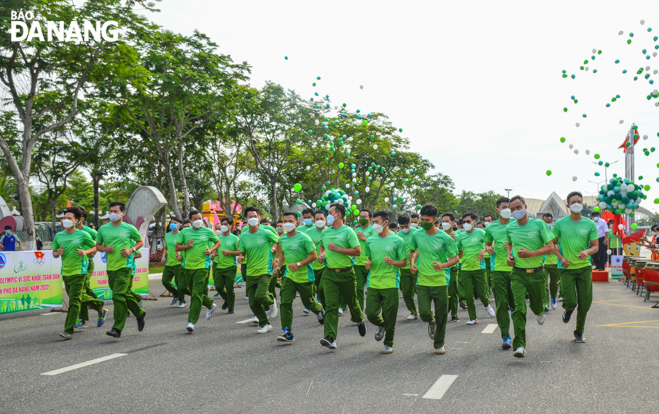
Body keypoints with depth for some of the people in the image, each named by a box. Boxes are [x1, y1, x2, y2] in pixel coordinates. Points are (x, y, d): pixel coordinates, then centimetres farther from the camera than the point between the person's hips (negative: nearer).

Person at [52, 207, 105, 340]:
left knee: (74, 301, -7)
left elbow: (95, 247, 4)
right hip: (65, 271, 6)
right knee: (79, 296, 17)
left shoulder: (83, 235, -6)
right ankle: (98, 305, 44)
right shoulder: (58, 236, 6)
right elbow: (54, 253, 14)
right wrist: (58, 253, -9)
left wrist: (86, 252, -15)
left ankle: (68, 331, -4)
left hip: (79, 270, -6)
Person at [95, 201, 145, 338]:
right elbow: (98, 245, 17)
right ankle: (140, 313, 36)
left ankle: (117, 328, -9)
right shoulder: (103, 229, 8)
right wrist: (105, 249, -5)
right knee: (125, 294, 13)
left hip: (125, 265, -5)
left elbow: (140, 242, 11)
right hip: (111, 267, 5)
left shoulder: (129, 228, -1)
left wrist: (131, 250, -7)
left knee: (118, 295, -13)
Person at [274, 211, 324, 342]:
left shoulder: (304, 238, -14)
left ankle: (319, 310, 49)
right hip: (289, 275, 4)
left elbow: (314, 256, -14)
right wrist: (278, 265, 6)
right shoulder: (282, 239, 5)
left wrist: (298, 264, -23)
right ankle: (287, 332, -7)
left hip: (304, 276, -4)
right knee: (285, 302, -11)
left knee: (308, 302, 12)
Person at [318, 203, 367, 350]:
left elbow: (358, 251, -14)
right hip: (330, 273, 4)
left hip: (346, 273, -4)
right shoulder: (325, 232, 9)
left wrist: (337, 249, -18)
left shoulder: (348, 231, -9)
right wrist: (322, 254, 6)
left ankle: (359, 320, 46)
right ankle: (330, 338, -14)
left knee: (352, 302, 14)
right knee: (330, 305, -8)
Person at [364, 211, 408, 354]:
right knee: (371, 314, -3)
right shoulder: (370, 241, 9)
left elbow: (404, 262, 1)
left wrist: (393, 262, -19)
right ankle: (381, 325, 32)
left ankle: (389, 344, 22)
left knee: (389, 317, 2)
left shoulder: (397, 241, -2)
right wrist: (368, 264, -1)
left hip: (390, 283, -3)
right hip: (373, 282, 3)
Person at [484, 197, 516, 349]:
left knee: (515, 303, 6)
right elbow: (487, 243, 25)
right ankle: (505, 336, 3)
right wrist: (488, 249, 3)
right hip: (498, 269, 1)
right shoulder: (491, 228, 10)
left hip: (515, 268, -1)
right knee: (501, 304, -4)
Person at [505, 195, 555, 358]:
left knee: (537, 306, 17)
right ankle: (520, 346, -13)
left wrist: (531, 253, -21)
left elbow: (550, 247, -8)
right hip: (518, 273, 1)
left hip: (537, 272, -1)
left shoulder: (538, 224, -7)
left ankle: (540, 312, 57)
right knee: (519, 309, -12)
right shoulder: (510, 228, 3)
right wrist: (509, 255, 5)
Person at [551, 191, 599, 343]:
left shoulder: (590, 224, 1)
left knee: (585, 303, 4)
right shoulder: (560, 223, -1)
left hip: (584, 267, 2)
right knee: (570, 302, -11)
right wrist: (561, 258, -9)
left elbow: (596, 246, 4)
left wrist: (587, 251, -18)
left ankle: (579, 332, 25)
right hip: (567, 268, -1)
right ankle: (568, 309, 29)